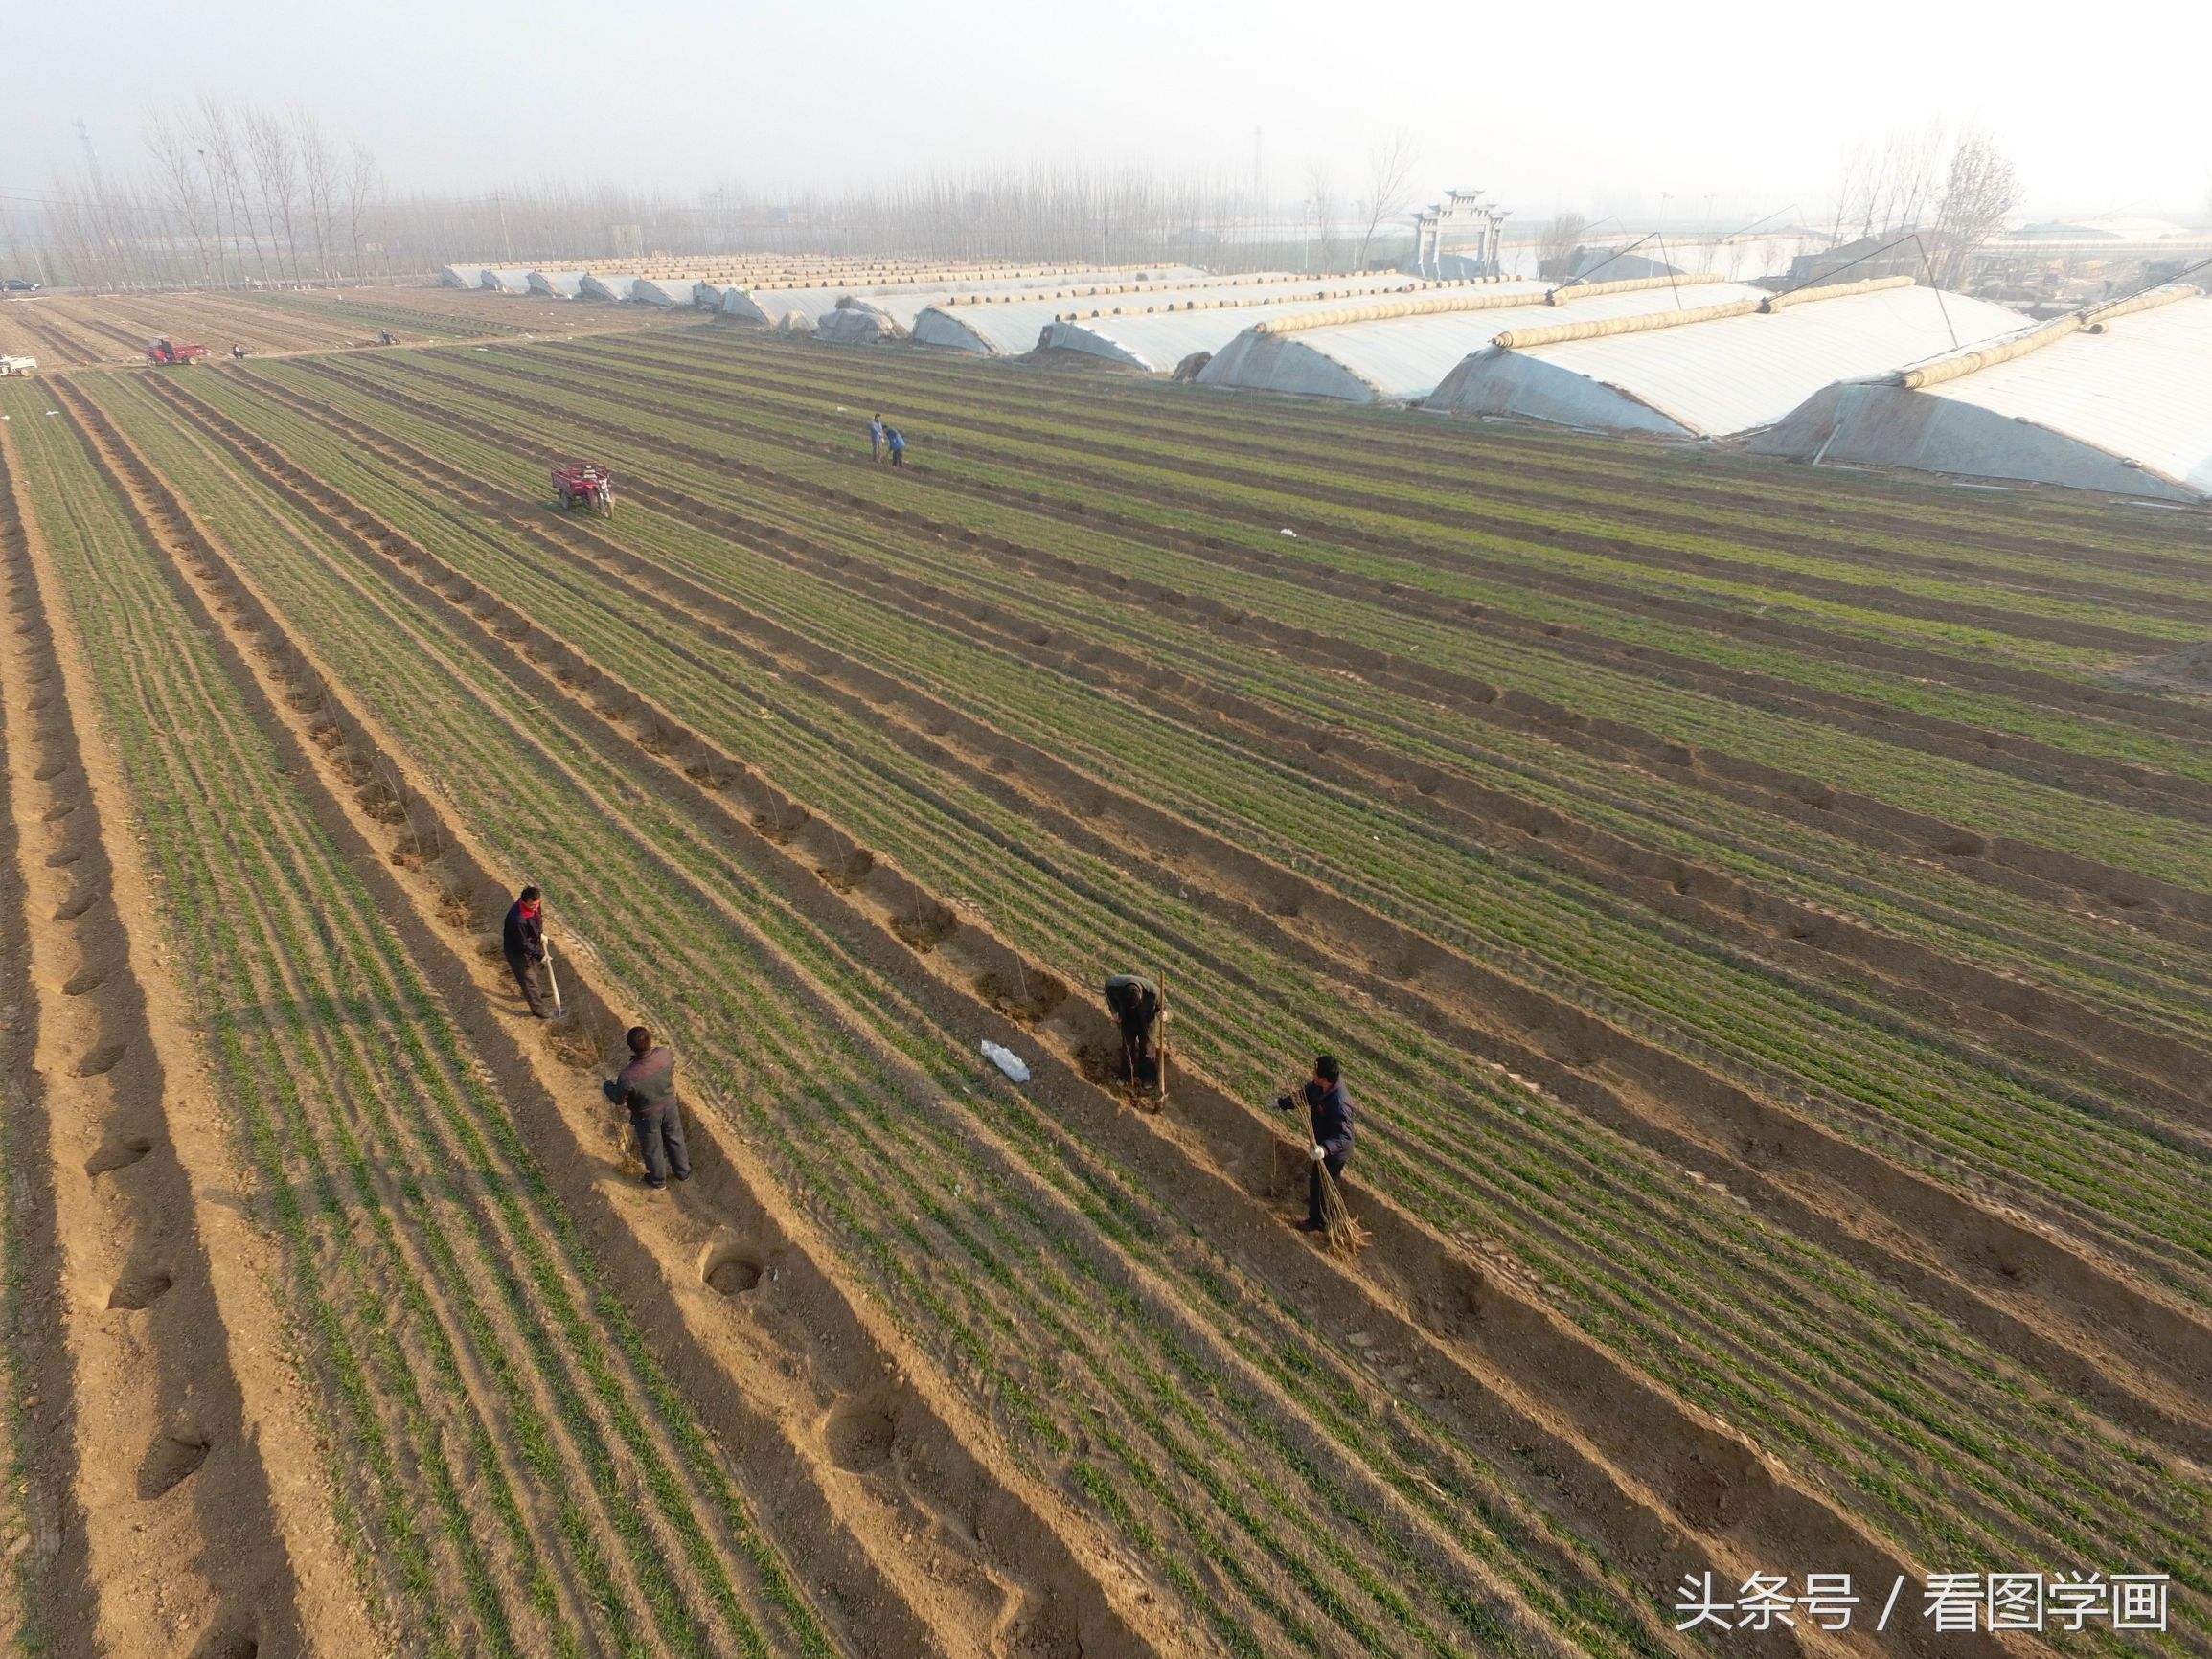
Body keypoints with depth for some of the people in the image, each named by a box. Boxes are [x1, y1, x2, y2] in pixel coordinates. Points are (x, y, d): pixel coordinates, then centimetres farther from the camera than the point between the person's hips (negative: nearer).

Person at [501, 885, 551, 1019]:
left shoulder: (534, 905, -19)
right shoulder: (518, 919, -42)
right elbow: (523, 944, -30)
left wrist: (540, 934, 5)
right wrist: (540, 955, -22)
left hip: (531, 944, 8)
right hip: (518, 952, -8)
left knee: (533, 970, 31)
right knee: (528, 979, 9)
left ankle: (533, 992, 58)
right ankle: (538, 1010, 26)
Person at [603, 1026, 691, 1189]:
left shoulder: (627, 1076, -39)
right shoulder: (665, 1055, -29)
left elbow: (619, 1099, -17)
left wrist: (607, 1085, 2)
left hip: (648, 1116, -3)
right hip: (670, 1107, 3)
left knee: (652, 1149, 25)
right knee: (675, 1139, 29)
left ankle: (658, 1181, 50)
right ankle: (683, 1172, 51)